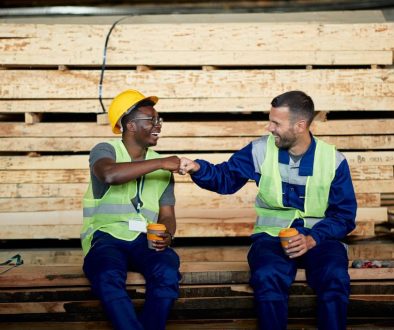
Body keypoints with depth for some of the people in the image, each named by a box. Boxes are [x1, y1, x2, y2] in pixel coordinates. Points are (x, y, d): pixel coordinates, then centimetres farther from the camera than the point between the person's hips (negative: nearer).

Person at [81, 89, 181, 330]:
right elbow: (110, 175, -25)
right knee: (108, 277, -36)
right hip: (107, 236, -3)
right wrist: (160, 163, -22)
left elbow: (167, 215, 11)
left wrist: (167, 235, -13)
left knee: (168, 273, -30)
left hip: (145, 239, 3)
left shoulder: (162, 167, 15)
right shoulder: (105, 150, 0)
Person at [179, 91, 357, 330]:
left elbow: (344, 215, 0)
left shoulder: (334, 160, -2)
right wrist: (197, 168, -9)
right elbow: (226, 178, 12)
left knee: (335, 277, -33)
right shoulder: (261, 150, 2)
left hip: (318, 237, 0)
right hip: (272, 234, 1)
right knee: (267, 277, -33)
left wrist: (312, 239, -17)